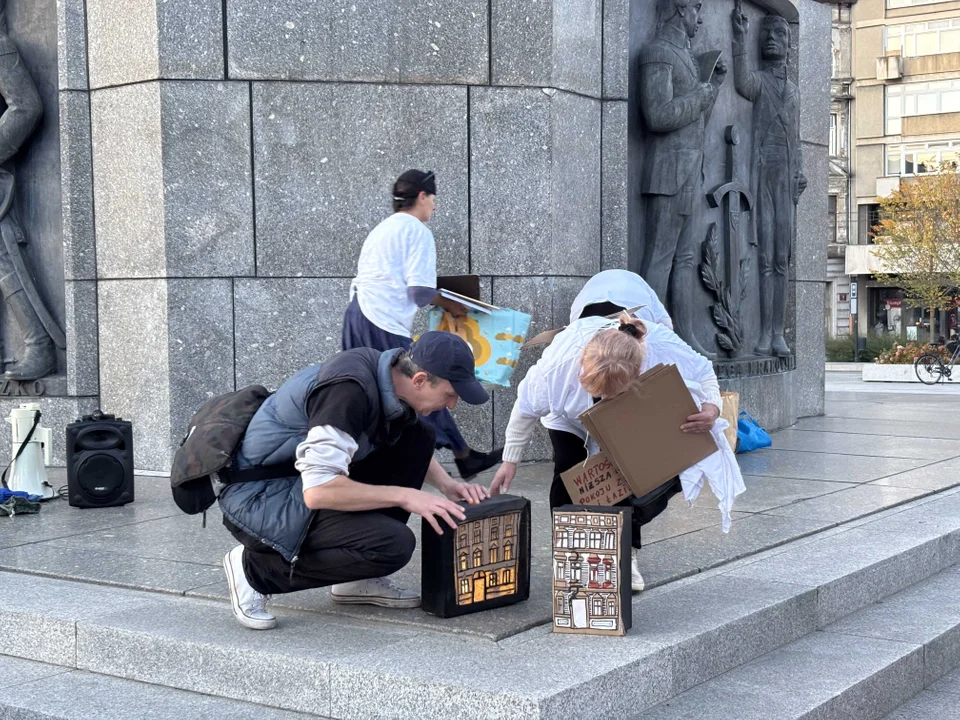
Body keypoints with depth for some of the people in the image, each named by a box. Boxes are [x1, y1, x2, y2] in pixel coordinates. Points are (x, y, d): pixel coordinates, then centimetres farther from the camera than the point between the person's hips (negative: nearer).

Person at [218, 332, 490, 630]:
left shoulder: (392, 374, -1)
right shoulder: (349, 389, -29)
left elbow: (415, 447, 19)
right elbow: (318, 491, -33)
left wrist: (446, 483, 1)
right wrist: (404, 496, -24)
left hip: (304, 480, 9)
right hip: (260, 500, -9)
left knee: (418, 436, 1)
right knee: (393, 544, -25)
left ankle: (359, 579, 6)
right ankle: (256, 568, -5)